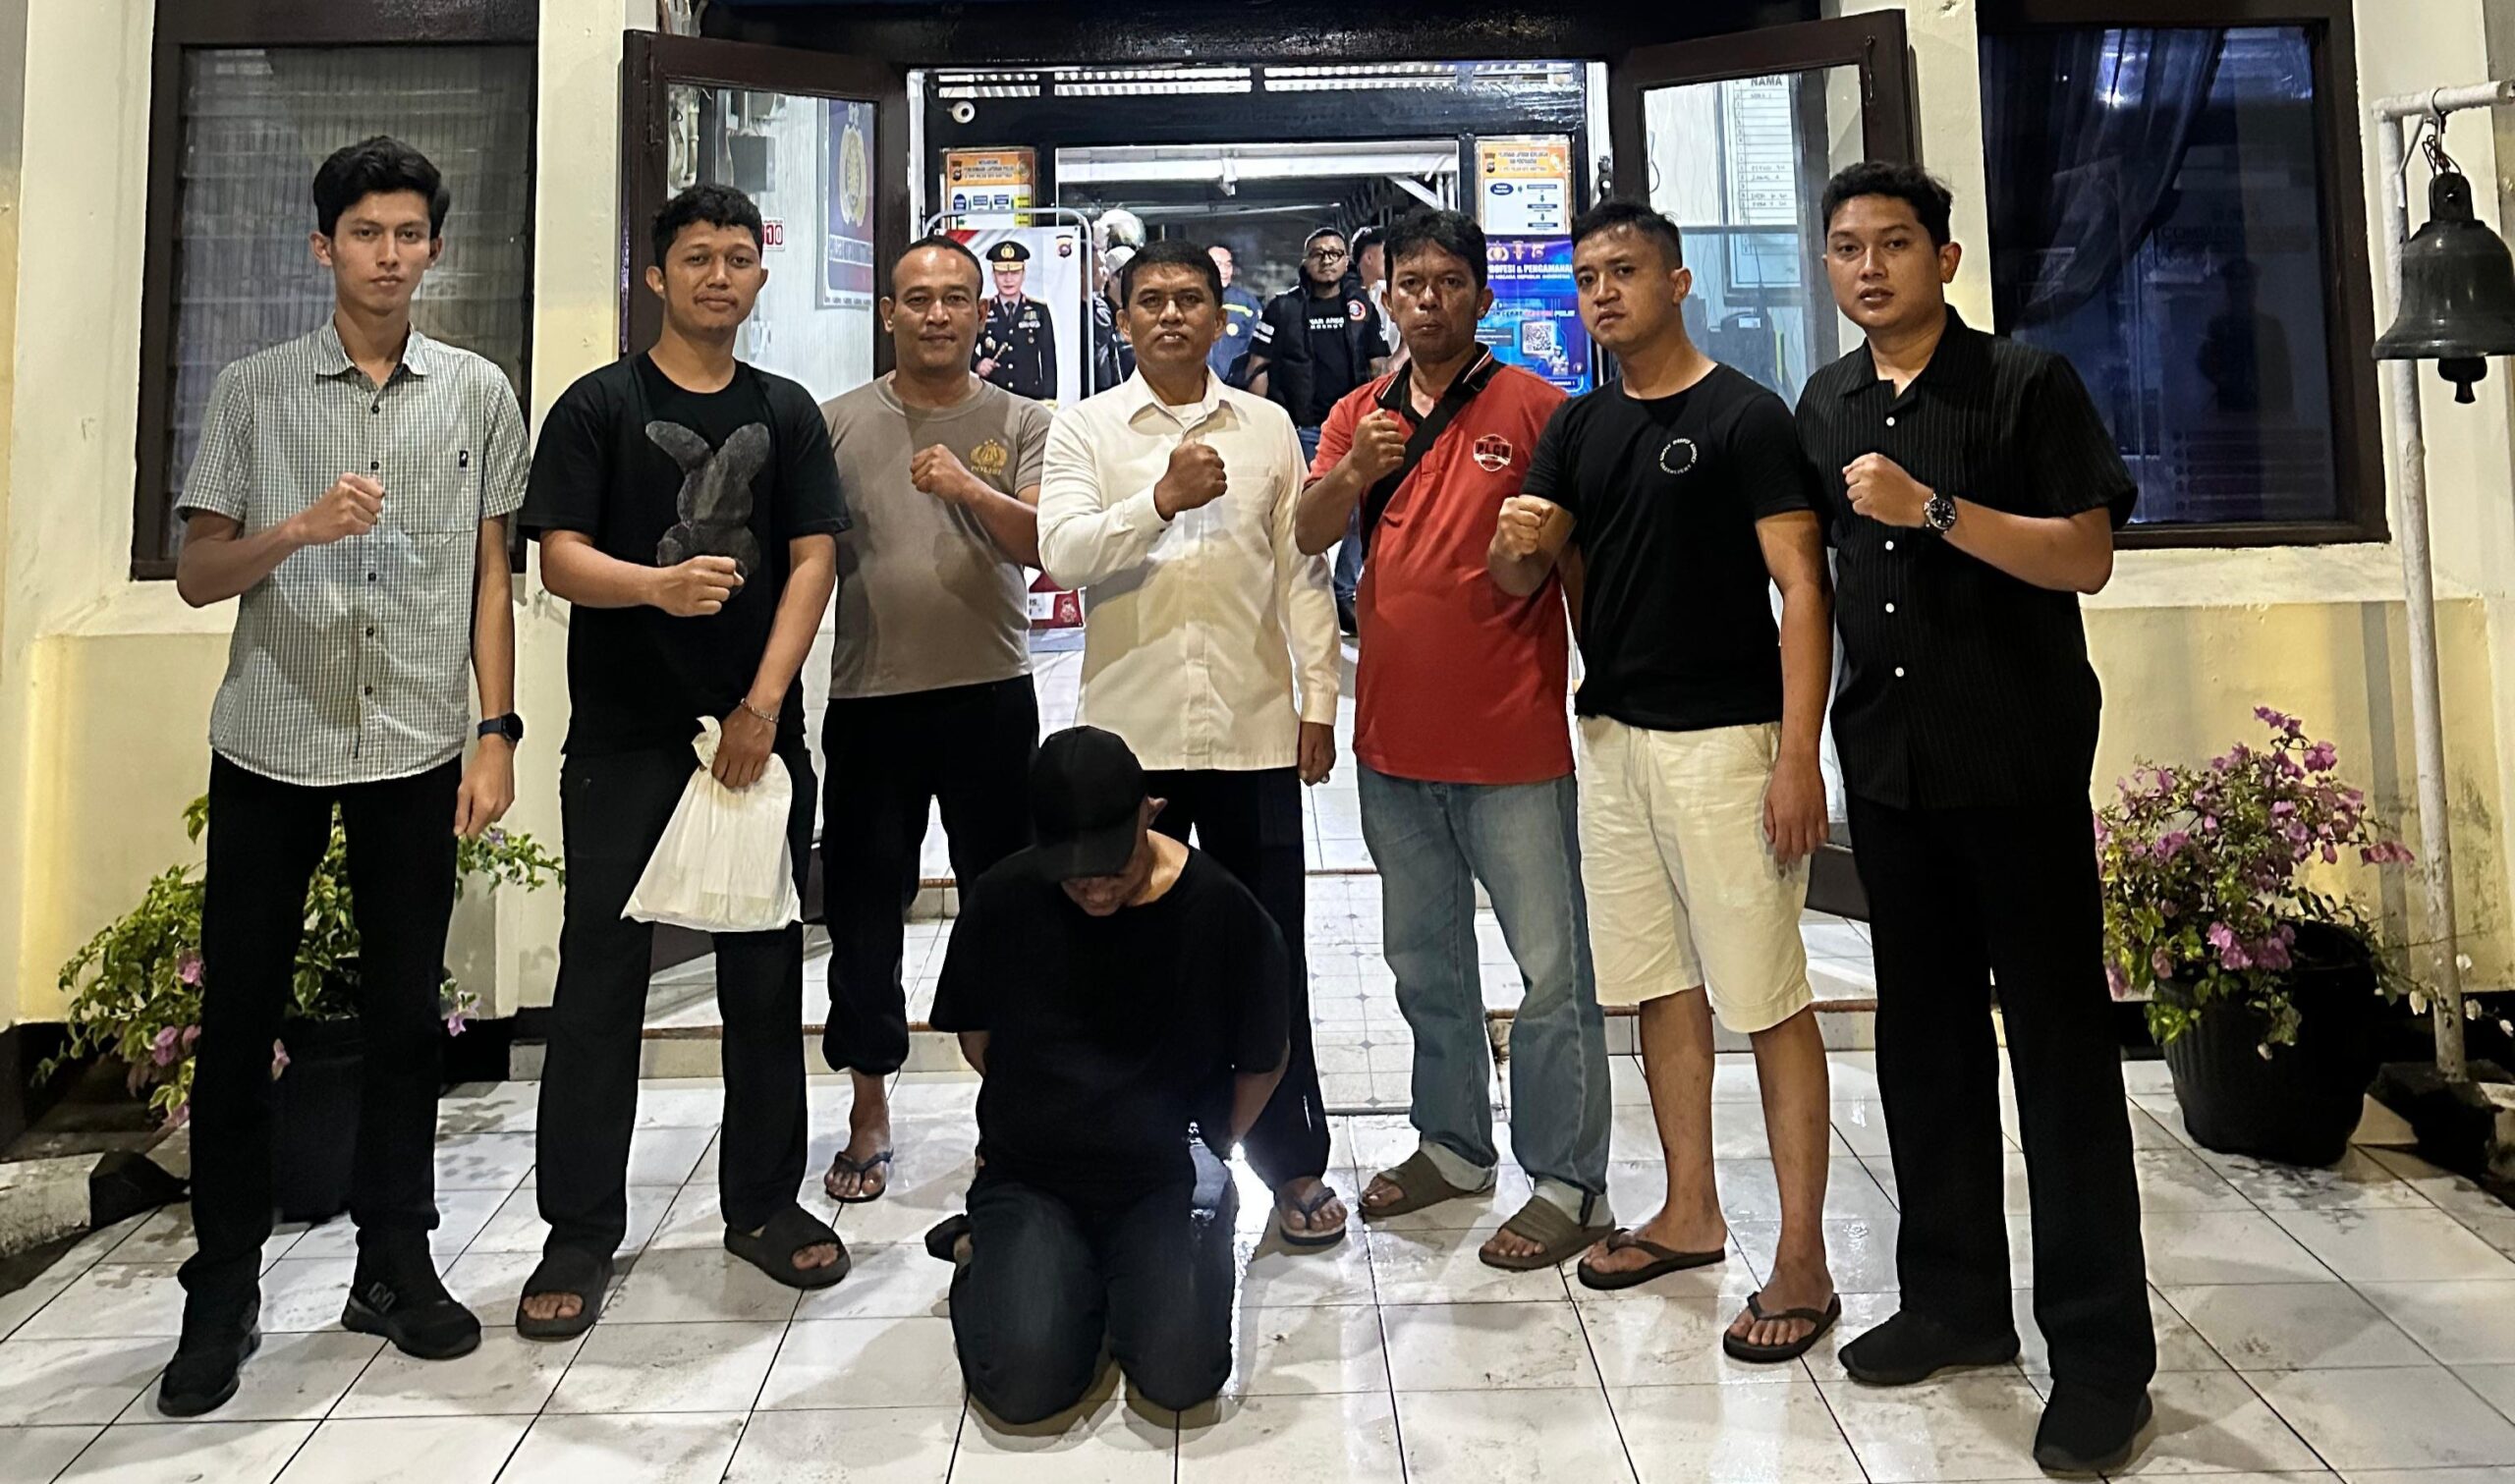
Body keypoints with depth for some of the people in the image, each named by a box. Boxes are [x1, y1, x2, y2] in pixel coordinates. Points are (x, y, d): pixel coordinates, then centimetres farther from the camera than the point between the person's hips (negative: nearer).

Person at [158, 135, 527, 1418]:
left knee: (404, 1014, 7)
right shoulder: (251, 391, 4)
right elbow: (195, 575, 3)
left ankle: (394, 1262, 20)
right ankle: (223, 1290, 18)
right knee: (238, 1014, 4)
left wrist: (497, 732, 0)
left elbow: (489, 575, 7)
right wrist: (297, 529, -18)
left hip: (417, 747, 0)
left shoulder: (479, 394, 6)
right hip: (270, 743, 0)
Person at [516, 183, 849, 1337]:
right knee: (602, 973, 1)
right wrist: (661, 585, -26)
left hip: (759, 731, 3)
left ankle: (764, 1201, 21)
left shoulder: (786, 413, 11)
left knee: (765, 975, 8)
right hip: (623, 736, -2)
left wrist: (764, 703, -9)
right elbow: (560, 558, -5)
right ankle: (580, 1232, 11)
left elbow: (812, 561, 3)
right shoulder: (599, 406, 4)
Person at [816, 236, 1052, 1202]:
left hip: (991, 697, 0)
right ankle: (869, 1116, 24)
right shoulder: (838, 423, 7)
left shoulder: (1020, 426, 5)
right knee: (863, 915, 8)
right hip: (868, 701, 1)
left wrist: (971, 489, -24)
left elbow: (1045, 544, -8)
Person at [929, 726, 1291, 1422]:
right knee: (1026, 1383, -19)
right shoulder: (1002, 902, -7)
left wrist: (1208, 1154, 7)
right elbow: (977, 1040, 9)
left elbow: (1263, 1063, 5)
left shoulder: (1225, 913, -10)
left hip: (1166, 1178, 0)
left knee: (1181, 1375, -20)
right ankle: (991, 1259, 14)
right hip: (1028, 1177, 1)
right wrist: (1052, 1118, 9)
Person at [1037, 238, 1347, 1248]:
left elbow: (1302, 572, 8)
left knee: (1272, 955, 6)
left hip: (1255, 730, 1)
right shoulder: (1085, 428, 6)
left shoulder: (1268, 427, 10)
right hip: (1130, 732, 0)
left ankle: (1294, 1164, 21)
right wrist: (1161, 499, -21)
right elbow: (1061, 552, -9)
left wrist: (1319, 700, 2)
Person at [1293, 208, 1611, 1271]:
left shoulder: (1533, 406, -3)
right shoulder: (1358, 413, 10)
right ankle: (1453, 1145, 33)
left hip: (1513, 739, -5)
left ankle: (1569, 1183, 12)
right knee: (1425, 961, 17)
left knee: (1551, 970, -1)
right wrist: (1354, 475, -19)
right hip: (1394, 738, 6)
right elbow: (1307, 536, -2)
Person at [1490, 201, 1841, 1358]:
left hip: (1723, 737, -6)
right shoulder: (1579, 427, 13)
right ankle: (1690, 1213, 28)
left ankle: (1802, 1260, 7)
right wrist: (1517, 542, -15)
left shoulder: (1745, 416, -5)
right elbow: (1519, 577, 10)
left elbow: (1800, 586, -11)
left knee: (1766, 993, -3)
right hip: (1611, 734, 7)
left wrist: (1799, 755, -18)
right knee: (1660, 981, 14)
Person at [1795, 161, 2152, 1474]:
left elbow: (2087, 557, -12)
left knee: (2060, 1045, 0)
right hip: (1888, 767, 5)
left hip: (2018, 765, -5)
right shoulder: (1826, 405, 11)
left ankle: (2102, 1355, 10)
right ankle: (1956, 1300, 25)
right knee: (1923, 1036, 11)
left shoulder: (2028, 384, -5)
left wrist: (1936, 509, -22)